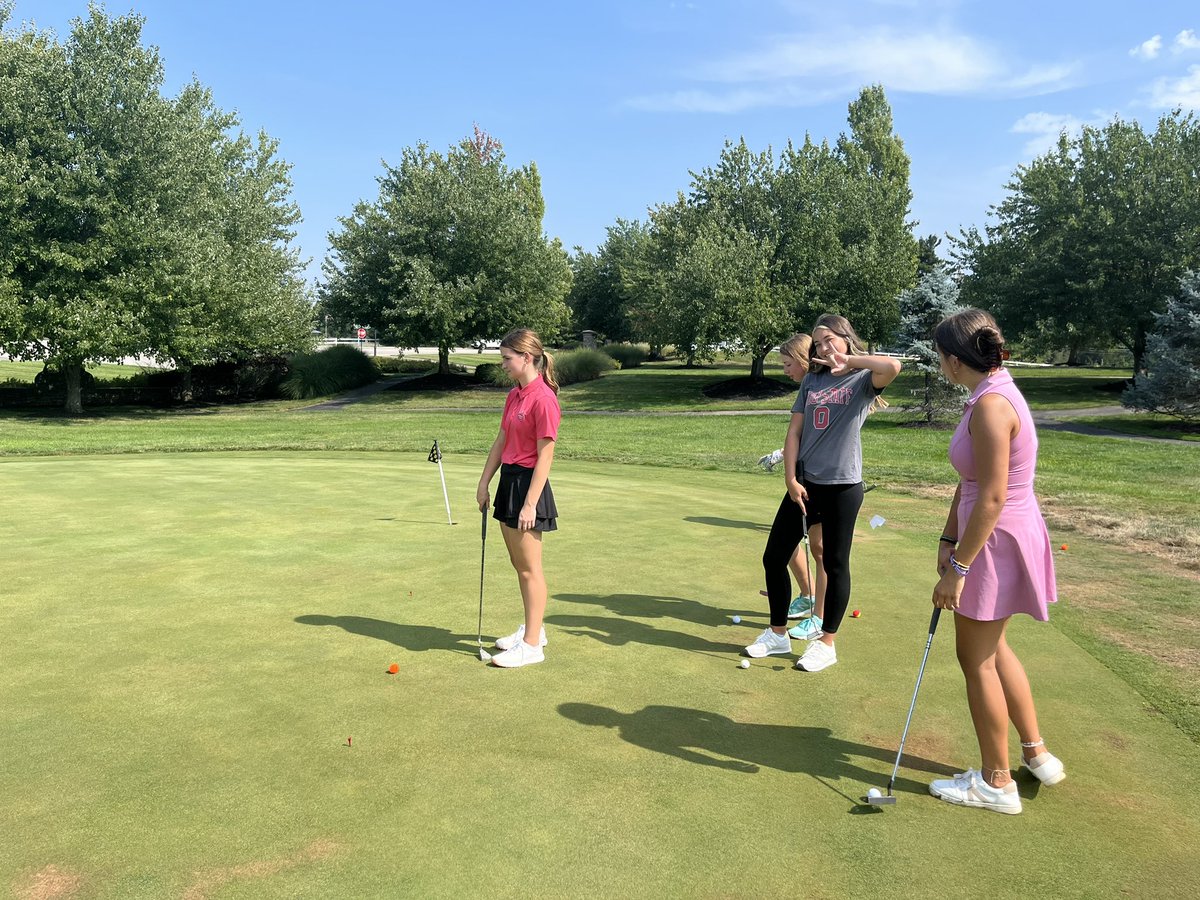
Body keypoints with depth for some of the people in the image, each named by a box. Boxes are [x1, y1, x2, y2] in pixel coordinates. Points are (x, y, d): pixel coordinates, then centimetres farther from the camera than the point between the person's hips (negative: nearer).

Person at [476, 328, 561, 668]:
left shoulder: (543, 399, -18)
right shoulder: (514, 395, 10)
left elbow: (545, 455, -19)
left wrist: (530, 503, -20)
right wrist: (484, 483, 14)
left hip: (528, 484, -9)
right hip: (508, 479, 9)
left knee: (530, 568, 1)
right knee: (518, 563, 18)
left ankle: (531, 645, 12)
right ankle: (533, 628, 34)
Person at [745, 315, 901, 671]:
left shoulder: (862, 380, -4)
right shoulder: (812, 380, 11)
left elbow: (892, 367, -29)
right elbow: (794, 432, 7)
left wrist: (847, 359, -15)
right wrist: (791, 479, -2)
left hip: (842, 486, -6)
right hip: (804, 485, 6)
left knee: (834, 563, 5)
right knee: (773, 557, 8)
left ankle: (826, 643, 21)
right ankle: (778, 634, 25)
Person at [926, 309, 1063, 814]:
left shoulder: (991, 405, -23)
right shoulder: (991, 397, 9)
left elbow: (992, 497, -25)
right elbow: (969, 485, 13)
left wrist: (958, 567, -21)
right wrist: (949, 540, 14)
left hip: (995, 544, -10)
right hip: (996, 539, 10)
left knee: (977, 659, 4)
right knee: (992, 648, 23)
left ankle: (996, 783, 19)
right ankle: (1035, 752, 38)